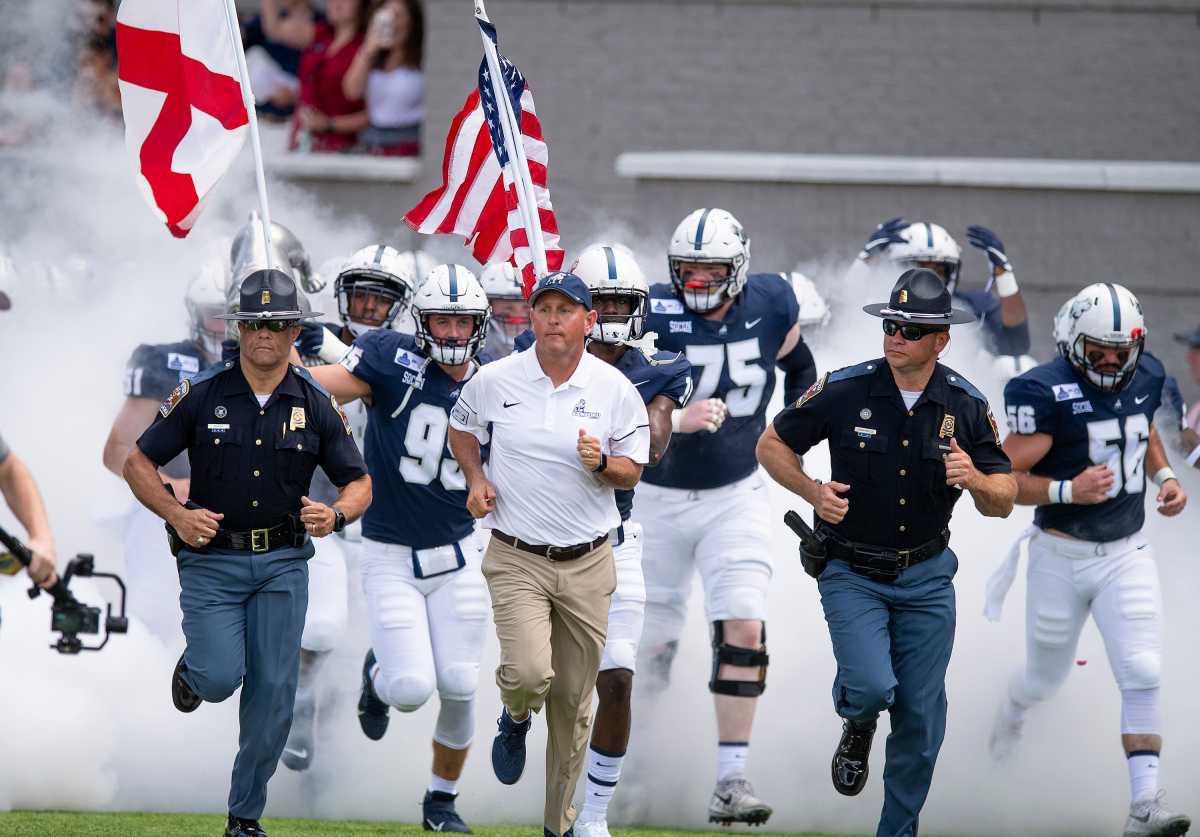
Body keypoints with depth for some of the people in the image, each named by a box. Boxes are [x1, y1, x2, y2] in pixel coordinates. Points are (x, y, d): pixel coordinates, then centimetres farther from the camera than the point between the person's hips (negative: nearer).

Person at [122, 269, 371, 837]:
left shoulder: (316, 405, 1)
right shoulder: (202, 395, -4)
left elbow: (359, 482, 7)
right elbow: (138, 463, 1)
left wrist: (336, 514, -16)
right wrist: (176, 514, -16)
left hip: (283, 562, 2)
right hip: (212, 559, -2)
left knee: (272, 694, 0)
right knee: (220, 678, -16)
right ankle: (193, 668, 22)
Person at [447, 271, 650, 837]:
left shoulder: (615, 389, -1)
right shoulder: (494, 381, -2)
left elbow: (631, 472, 5)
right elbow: (462, 425, 18)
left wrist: (602, 465, -17)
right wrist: (475, 480, 0)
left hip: (588, 563, 2)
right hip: (516, 558, -2)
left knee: (573, 701, 7)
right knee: (529, 674, -23)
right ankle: (515, 719, 15)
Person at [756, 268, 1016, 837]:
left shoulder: (966, 406, -5)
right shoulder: (845, 390, -12)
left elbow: (1002, 503, -1)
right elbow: (772, 445, 2)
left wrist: (974, 479, -24)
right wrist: (812, 491, -16)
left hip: (926, 577, 2)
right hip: (852, 572, -2)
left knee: (921, 718, 3)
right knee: (873, 688, -23)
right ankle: (856, 723, 15)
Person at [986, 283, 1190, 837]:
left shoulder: (1145, 377, -1)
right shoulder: (1045, 394, -20)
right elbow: (1006, 479, -19)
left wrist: (1164, 476, 3)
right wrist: (1069, 490, -33)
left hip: (1127, 554, 3)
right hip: (1062, 556, -3)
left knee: (1142, 677, -11)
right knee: (1047, 676, 15)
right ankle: (1011, 710, 53)